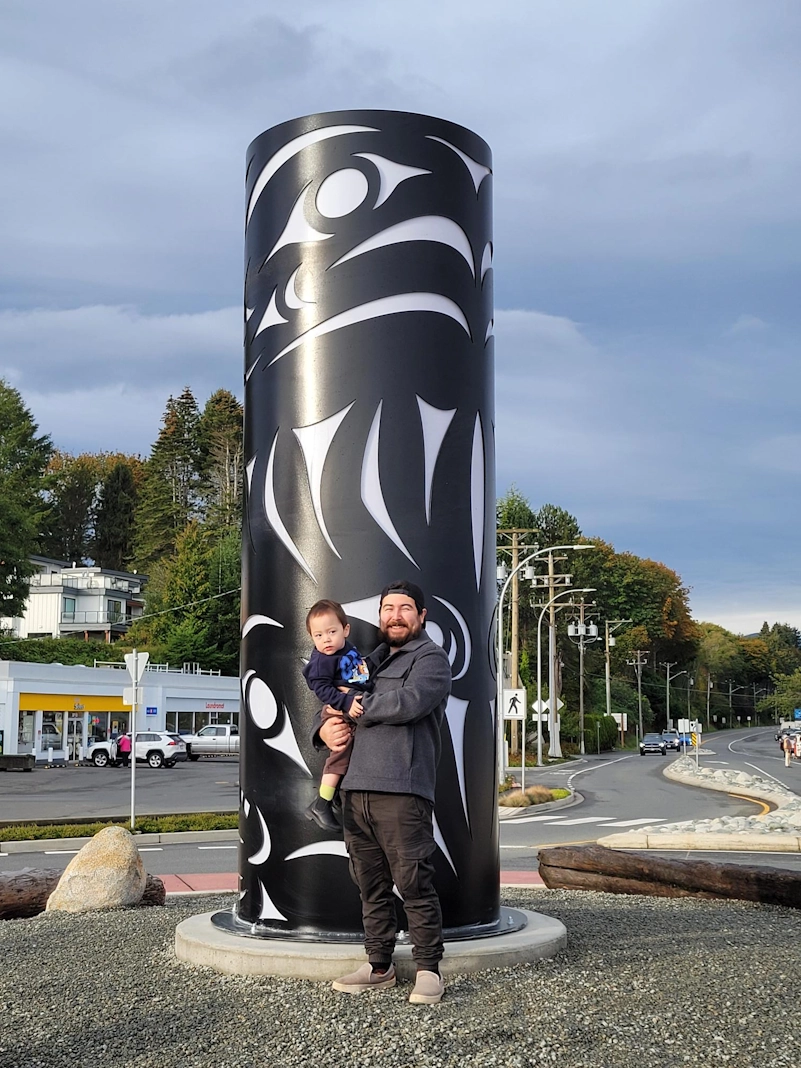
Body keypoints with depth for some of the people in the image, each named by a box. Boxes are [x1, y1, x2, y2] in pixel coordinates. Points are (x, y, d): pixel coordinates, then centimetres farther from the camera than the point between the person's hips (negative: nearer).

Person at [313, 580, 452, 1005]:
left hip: (402, 790, -7)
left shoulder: (430, 658, 3)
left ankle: (428, 970, 3)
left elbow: (410, 701, -17)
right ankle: (378, 966, 18)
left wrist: (360, 708, -3)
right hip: (355, 789, 7)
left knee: (415, 884, -6)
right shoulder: (371, 660, 26)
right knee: (371, 886, 10)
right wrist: (323, 728, 8)